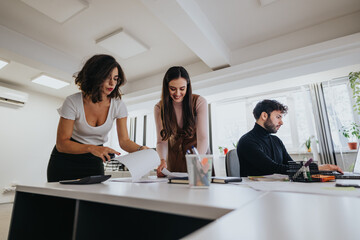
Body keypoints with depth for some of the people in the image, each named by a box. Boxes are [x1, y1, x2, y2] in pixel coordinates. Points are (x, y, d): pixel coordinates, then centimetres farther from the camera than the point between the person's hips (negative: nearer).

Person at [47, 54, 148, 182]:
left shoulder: (118, 105, -13)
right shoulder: (73, 102, -19)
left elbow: (124, 140, -11)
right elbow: (61, 143, -19)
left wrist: (141, 149, -32)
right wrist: (91, 148, -36)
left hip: (94, 163, 2)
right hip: (66, 160, -1)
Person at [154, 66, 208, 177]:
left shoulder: (199, 102, -16)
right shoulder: (159, 108, -9)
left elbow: (203, 137, -22)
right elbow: (162, 140, -11)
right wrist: (163, 160, -30)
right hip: (174, 155, 1)